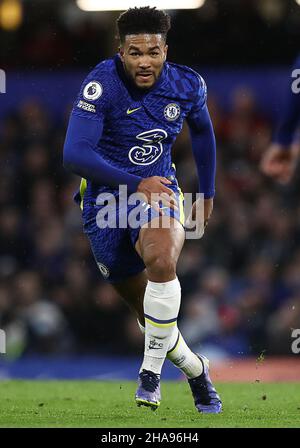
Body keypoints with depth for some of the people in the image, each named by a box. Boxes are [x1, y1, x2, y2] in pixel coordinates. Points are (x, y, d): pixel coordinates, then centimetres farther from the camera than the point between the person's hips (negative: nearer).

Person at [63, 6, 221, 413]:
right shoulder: (102, 85, -20)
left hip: (159, 189, 1)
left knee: (161, 260, -33)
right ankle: (194, 369, 33)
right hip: (106, 194, -1)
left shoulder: (187, 85, -7)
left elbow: (202, 130, 16)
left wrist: (208, 192, 22)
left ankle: (151, 371, -21)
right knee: (146, 309, 7)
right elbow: (75, 154, -29)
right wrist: (135, 184, -34)